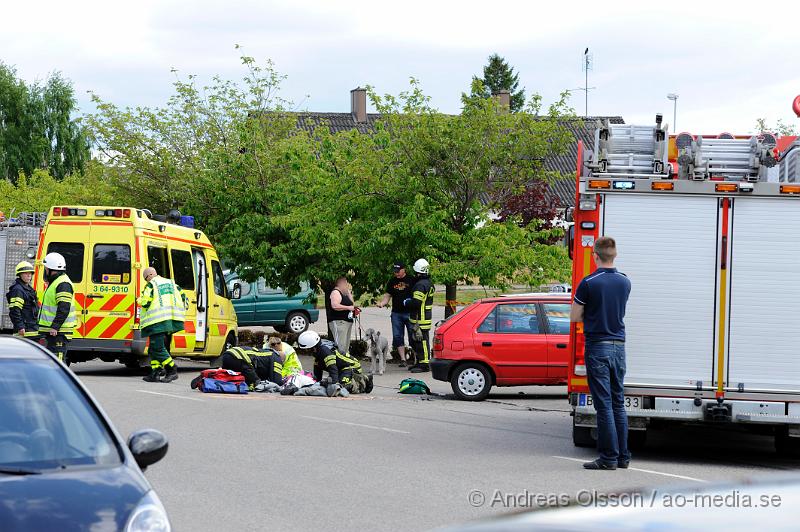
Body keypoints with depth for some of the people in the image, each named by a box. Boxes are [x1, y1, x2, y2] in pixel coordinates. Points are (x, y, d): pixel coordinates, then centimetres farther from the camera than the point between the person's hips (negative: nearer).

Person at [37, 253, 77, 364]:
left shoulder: (63, 284, -16)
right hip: (53, 331, 11)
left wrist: (55, 327, -28)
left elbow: (64, 309, -24)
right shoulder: (55, 282, 21)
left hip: (58, 332, -11)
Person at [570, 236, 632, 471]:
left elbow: (574, 316, -2)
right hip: (619, 346, 5)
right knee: (618, 403, 11)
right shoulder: (625, 282, 6)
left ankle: (609, 457, -3)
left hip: (598, 347, -5)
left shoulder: (589, 283, -11)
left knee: (604, 405, -4)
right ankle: (623, 456, 12)